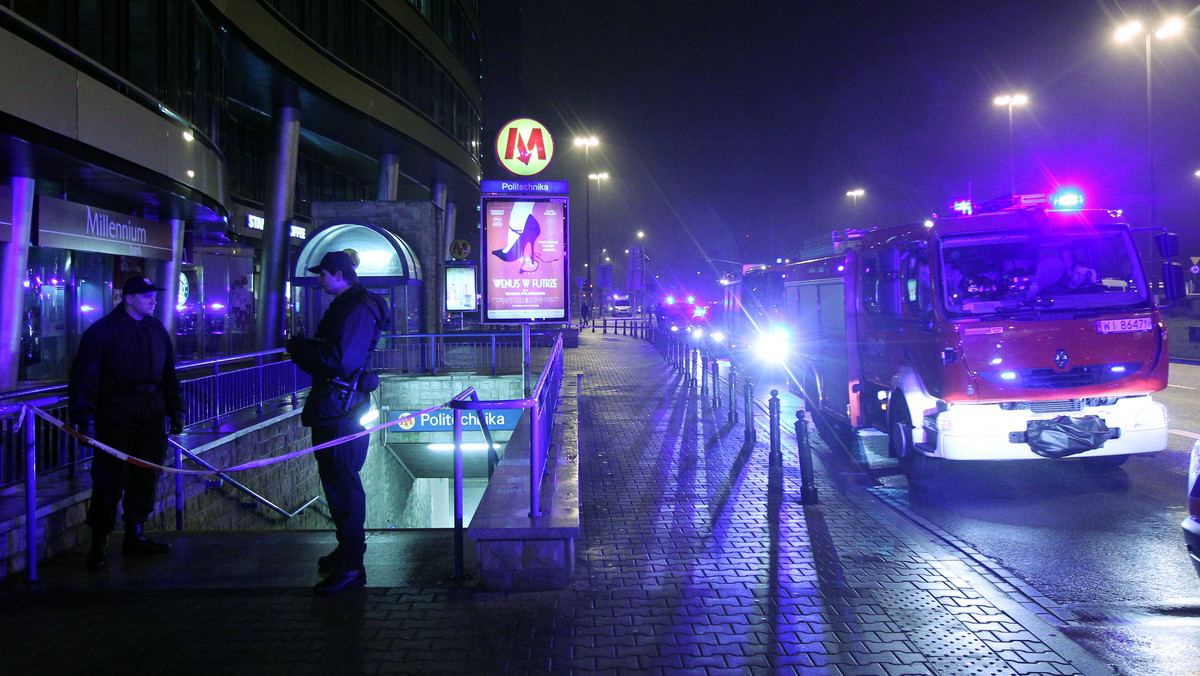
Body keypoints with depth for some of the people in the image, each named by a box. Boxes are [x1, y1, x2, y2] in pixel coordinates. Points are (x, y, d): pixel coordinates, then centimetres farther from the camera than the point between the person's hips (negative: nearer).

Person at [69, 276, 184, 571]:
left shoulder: (157, 330, 13)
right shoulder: (102, 330, -6)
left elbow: (169, 373, 19)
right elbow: (84, 377, -9)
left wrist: (175, 409, 16)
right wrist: (85, 417, -14)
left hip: (152, 419, 6)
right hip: (115, 420, -6)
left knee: (146, 478, 10)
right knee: (109, 480, -5)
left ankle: (135, 536, 22)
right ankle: (99, 544, 5)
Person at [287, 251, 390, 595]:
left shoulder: (357, 310, -17)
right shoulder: (345, 306, 17)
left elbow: (342, 360, -27)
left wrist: (301, 348, -15)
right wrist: (305, 350, 5)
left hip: (340, 412, -11)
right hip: (333, 408, 11)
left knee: (342, 484, -8)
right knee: (337, 480, 19)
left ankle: (351, 566, -4)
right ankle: (347, 550, 32)